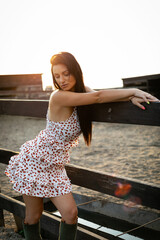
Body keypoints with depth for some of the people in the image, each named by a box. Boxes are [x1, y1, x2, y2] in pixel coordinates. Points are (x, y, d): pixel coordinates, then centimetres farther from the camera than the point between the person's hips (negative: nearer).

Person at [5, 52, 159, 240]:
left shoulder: (81, 90, -1)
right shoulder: (59, 97, -26)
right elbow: (98, 97, -29)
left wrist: (130, 96, -29)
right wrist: (133, 91, -23)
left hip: (54, 167, 6)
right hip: (32, 162, -6)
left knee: (70, 212, -2)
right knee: (34, 216, 5)